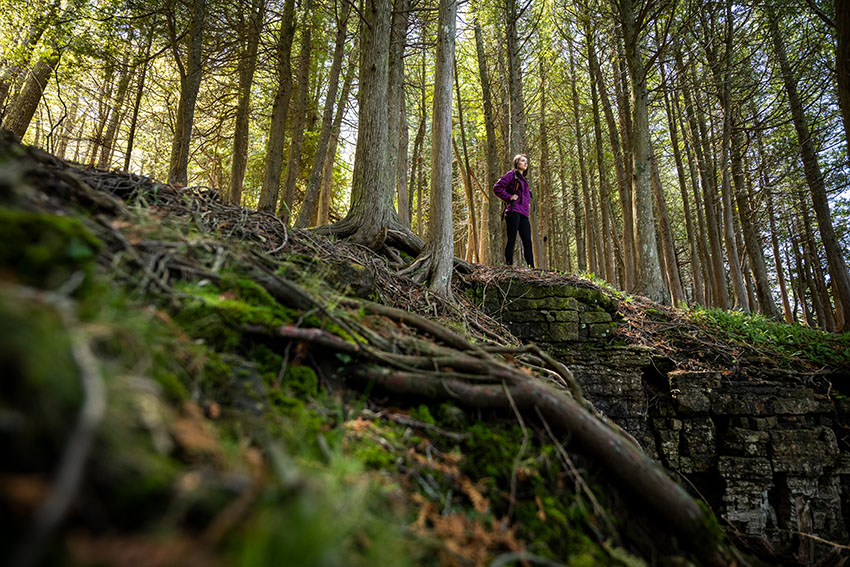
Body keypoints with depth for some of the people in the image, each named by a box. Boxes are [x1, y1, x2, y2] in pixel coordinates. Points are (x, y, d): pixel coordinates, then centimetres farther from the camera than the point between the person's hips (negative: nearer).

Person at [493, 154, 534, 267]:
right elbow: (497, 187, -7)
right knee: (512, 239, -9)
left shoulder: (525, 179, 27)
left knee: (527, 241, 1)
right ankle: (509, 265, -9)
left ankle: (531, 267, -1)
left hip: (524, 213, 8)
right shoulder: (511, 174, 4)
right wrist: (509, 197, -9)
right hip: (513, 211, -7)